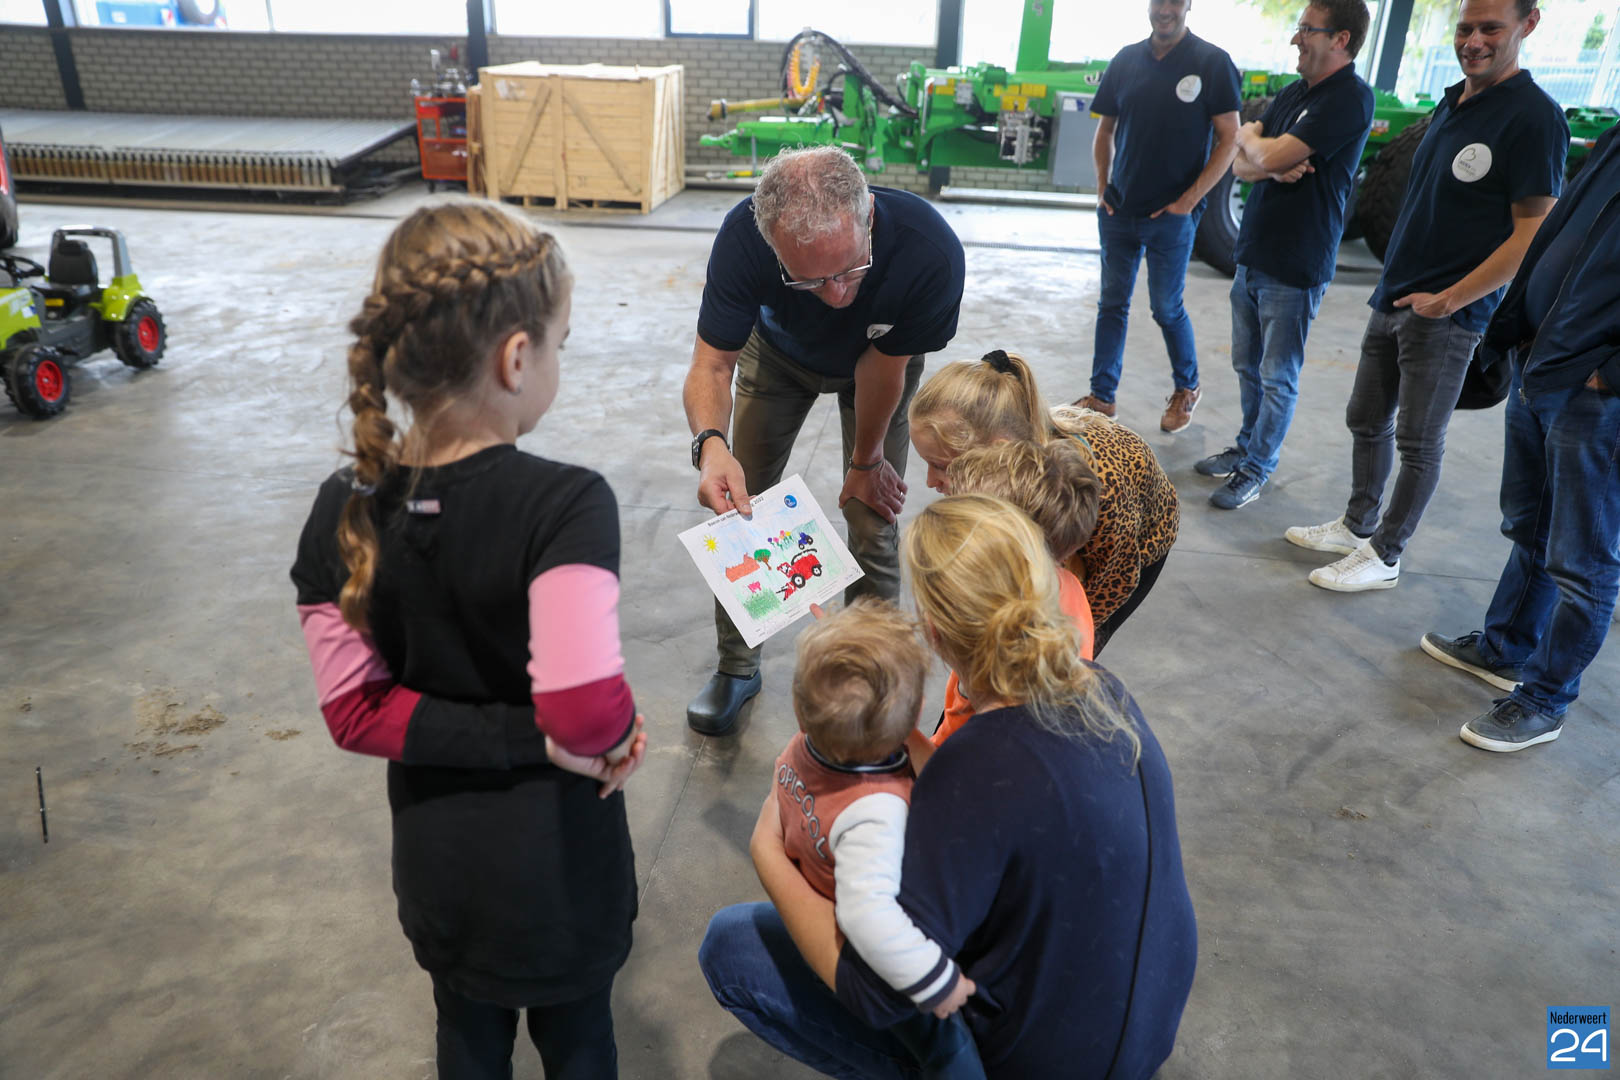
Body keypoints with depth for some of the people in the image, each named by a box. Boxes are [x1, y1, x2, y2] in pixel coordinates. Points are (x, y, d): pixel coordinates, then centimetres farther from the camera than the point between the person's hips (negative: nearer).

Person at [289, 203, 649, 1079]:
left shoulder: (342, 512, -12)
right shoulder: (565, 504, -30)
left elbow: (355, 711, -12)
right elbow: (586, 709, -38)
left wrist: (535, 738, -14)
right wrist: (613, 737, -15)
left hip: (435, 862, 4)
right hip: (558, 865, -4)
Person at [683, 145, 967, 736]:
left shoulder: (930, 250, -42)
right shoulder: (743, 237, -39)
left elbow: (883, 368, -25)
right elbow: (711, 362, -30)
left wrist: (866, 461, -9)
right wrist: (710, 443, -51)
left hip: (877, 360, -1)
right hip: (778, 353, 2)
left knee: (873, 521, -5)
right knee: (740, 505, 3)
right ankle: (736, 667, 23)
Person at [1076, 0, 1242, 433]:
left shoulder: (1213, 63, -7)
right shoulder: (1126, 61, 4)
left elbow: (1229, 140, -8)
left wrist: (1189, 201, -12)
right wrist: (1102, 189, 4)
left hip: (1172, 215, -4)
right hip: (1119, 209, 4)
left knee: (1167, 308, 4)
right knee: (1112, 303, 8)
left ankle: (1187, 389, 27)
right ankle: (1102, 396, 18)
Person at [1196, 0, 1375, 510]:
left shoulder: (1350, 98, -15)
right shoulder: (1293, 93, 11)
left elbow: (1269, 156, -22)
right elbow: (1240, 166, 7)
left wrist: (1248, 139, 0)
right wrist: (1272, 165, -14)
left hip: (1294, 266, -8)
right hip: (1253, 252, 8)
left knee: (1278, 378, 3)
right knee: (1247, 366, 18)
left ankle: (1256, 469, 14)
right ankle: (1248, 445, 33)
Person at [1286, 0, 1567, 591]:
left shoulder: (1534, 116, -14)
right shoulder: (1450, 103, 10)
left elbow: (1534, 234, -17)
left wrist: (1449, 299, -18)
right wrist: (1395, 285, 12)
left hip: (1445, 316, -8)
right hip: (1393, 299, 8)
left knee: (1417, 443, 3)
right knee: (1367, 421, 17)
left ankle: (1385, 555, 16)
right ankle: (1358, 525, 33)